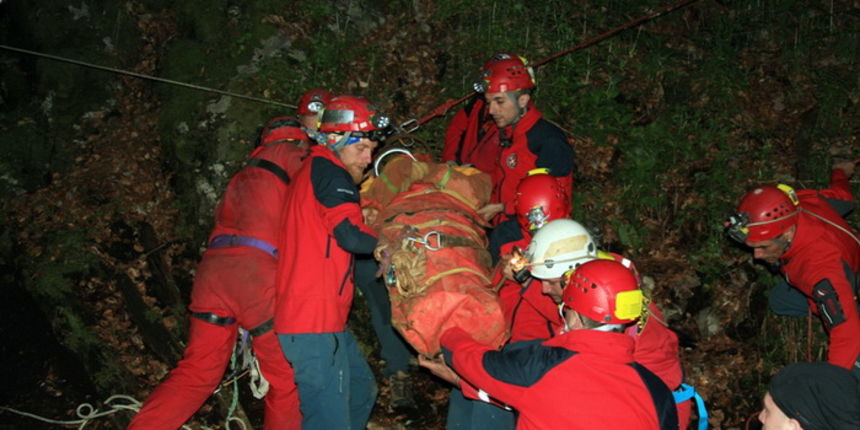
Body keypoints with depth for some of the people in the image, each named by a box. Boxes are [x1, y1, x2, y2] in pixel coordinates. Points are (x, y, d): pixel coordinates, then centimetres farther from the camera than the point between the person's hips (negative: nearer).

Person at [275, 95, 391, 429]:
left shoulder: (313, 170, 22)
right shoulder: (328, 170, -11)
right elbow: (351, 235, -22)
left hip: (323, 317, 11)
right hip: (315, 325, -11)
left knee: (361, 390, 23)